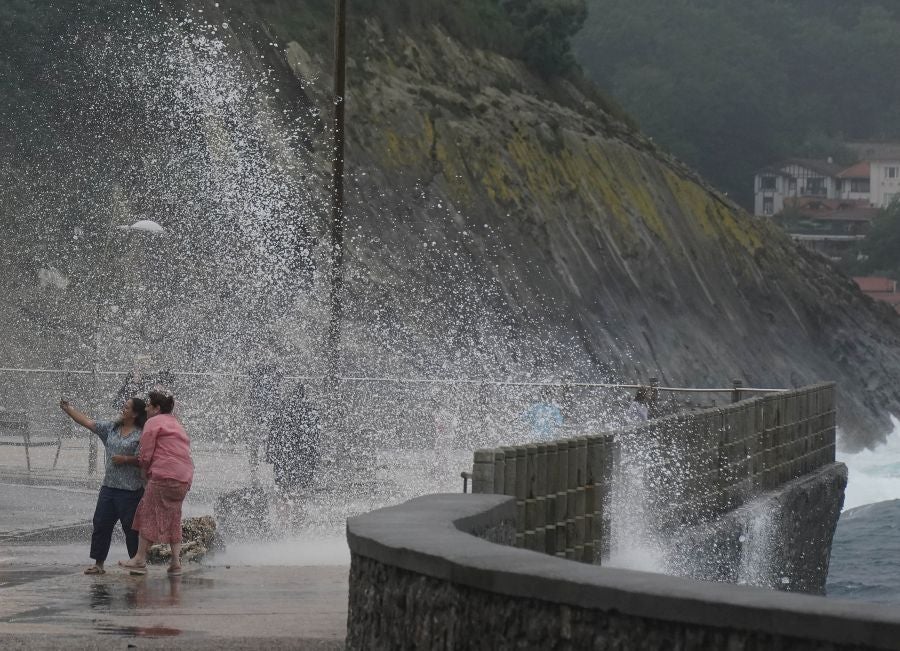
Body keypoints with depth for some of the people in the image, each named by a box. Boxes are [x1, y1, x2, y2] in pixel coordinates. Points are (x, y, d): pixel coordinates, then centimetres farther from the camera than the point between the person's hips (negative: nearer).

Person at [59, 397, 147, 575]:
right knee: (101, 524, 6)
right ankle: (98, 564, 13)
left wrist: (125, 459, -17)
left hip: (131, 490, -7)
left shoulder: (141, 435, -9)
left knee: (131, 527, -1)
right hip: (109, 486, 7)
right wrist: (69, 410, 9)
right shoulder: (111, 428, 11)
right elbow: (87, 422, 12)